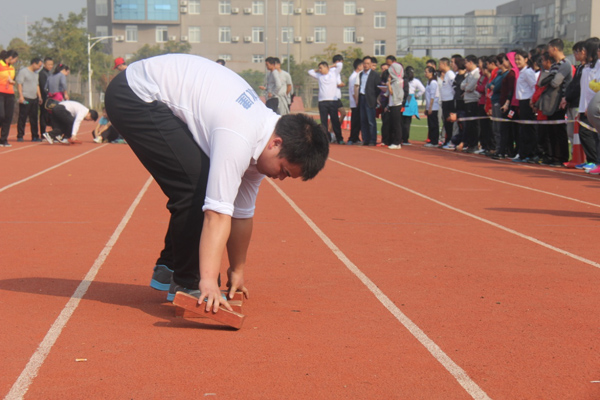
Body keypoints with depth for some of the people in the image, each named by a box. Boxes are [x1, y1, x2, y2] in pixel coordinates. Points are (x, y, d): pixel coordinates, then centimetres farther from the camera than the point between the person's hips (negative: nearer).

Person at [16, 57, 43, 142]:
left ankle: (35, 136, 13)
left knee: (34, 118, 8)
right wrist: (21, 96, -16)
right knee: (22, 118, -4)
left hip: (34, 99, 7)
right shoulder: (23, 71, -6)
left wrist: (39, 96, 20)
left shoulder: (36, 73, 18)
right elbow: (19, 84, -10)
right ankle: (20, 136, 1)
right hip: (25, 98, -7)